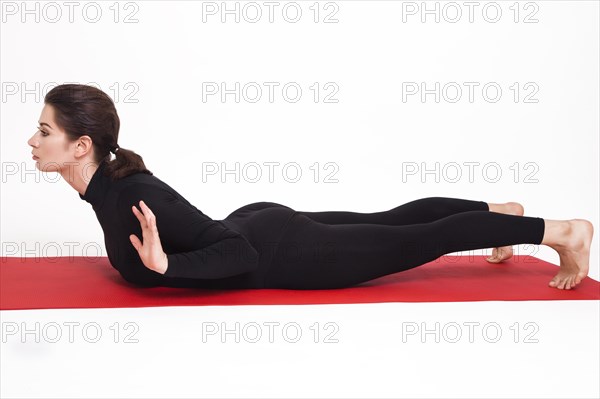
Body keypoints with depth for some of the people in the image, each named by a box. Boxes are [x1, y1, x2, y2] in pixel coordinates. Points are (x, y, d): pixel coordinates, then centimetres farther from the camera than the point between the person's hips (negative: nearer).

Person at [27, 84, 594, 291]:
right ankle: (500, 210, 44)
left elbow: (239, 254, -30)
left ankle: (563, 231, 17)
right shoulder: (111, 178, -1)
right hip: (259, 225, 8)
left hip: (281, 253, -8)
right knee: (388, 220, 24)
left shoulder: (132, 197, -29)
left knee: (420, 240, 3)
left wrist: (163, 264, -40)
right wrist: (144, 254, 16)